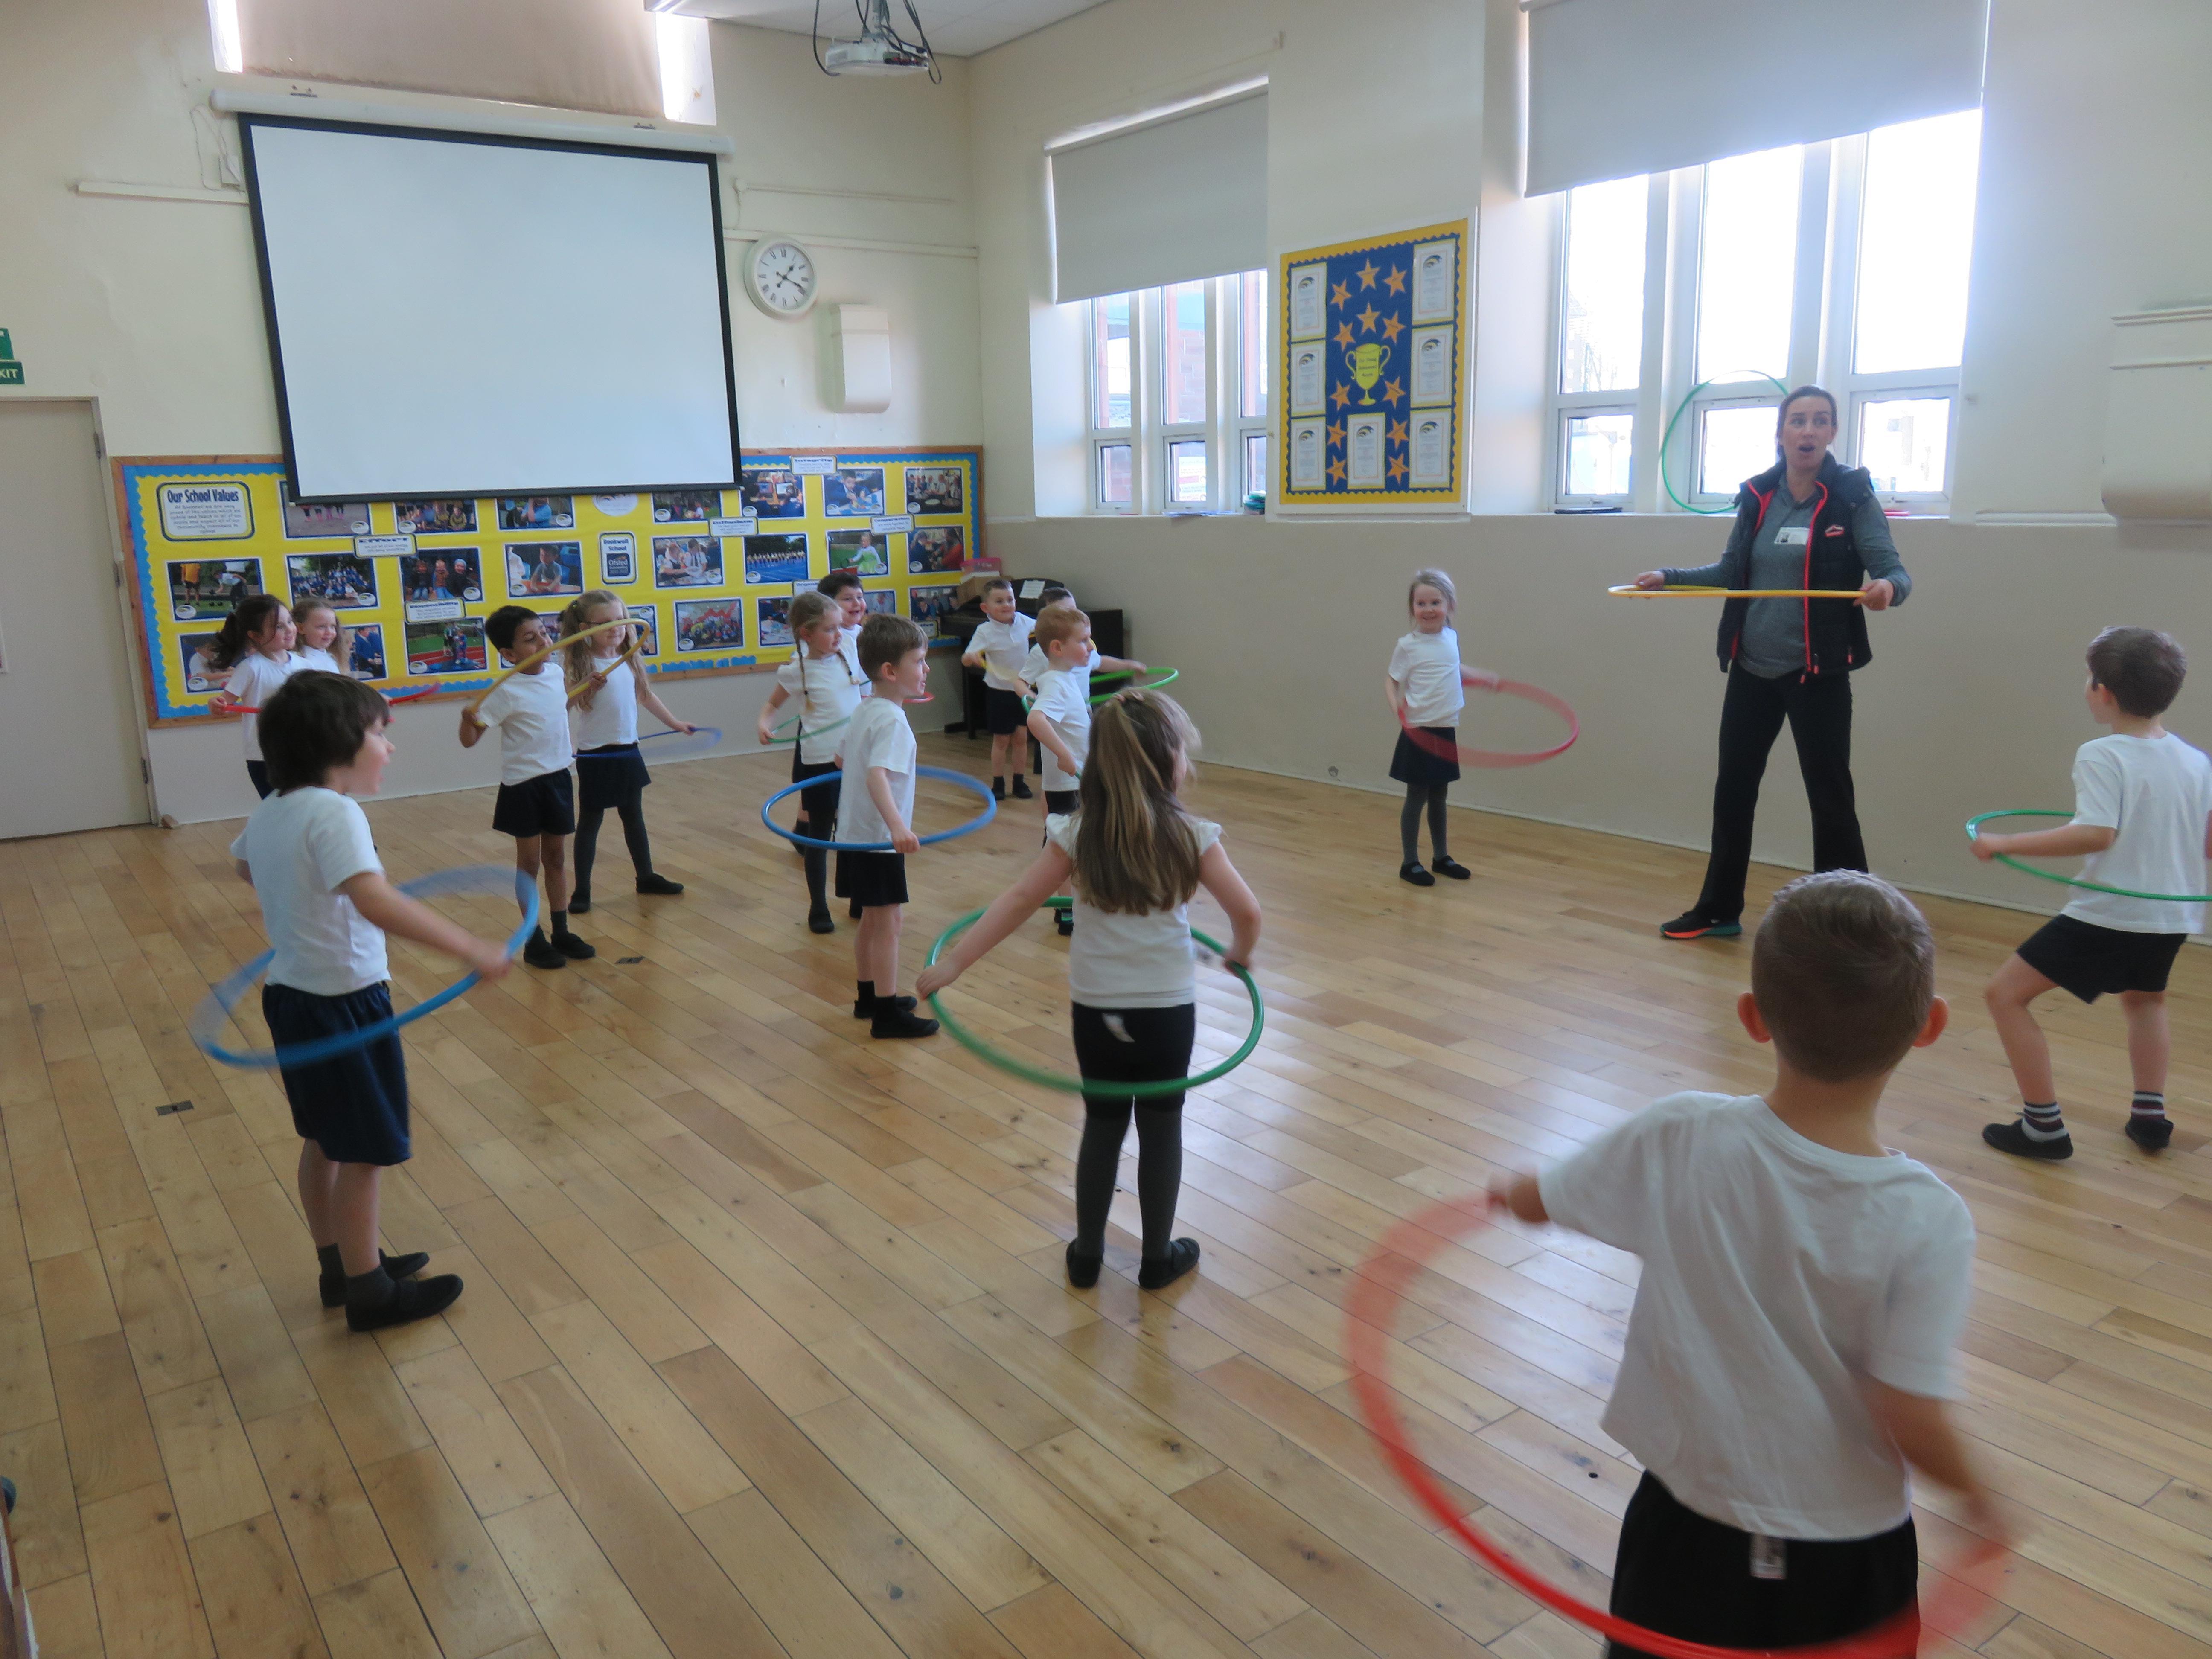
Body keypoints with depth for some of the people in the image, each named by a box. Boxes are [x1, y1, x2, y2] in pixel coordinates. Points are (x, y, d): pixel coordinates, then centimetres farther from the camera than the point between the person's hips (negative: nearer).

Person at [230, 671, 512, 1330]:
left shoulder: (269, 812, 4)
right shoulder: (334, 813, -24)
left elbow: (244, 864, 27)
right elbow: (376, 902, -39)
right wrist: (470, 949, -41)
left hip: (293, 995, 10)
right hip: (344, 1004, -9)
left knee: (323, 1141, 21)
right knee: (363, 1154, 4)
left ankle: (340, 1266, 36)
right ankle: (369, 1294, 17)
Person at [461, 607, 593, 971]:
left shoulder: (556, 675, 1)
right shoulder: (507, 691, -18)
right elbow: (469, 740, -18)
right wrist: (468, 719, -37)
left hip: (558, 778, 6)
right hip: (524, 786, -6)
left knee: (556, 858, 14)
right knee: (530, 862, 5)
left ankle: (561, 933, 23)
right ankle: (534, 940, 16)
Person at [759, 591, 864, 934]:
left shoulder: (849, 655, 2)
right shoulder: (796, 672, -9)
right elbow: (773, 704, 5)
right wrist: (764, 724, -14)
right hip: (819, 763, -4)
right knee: (820, 837, 6)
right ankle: (818, 908, 18)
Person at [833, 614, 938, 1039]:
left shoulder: (864, 710, 7)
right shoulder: (892, 720, -21)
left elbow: (842, 758, 21)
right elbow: (877, 774, -35)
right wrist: (897, 825, -48)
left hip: (855, 833, 9)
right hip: (878, 839, -9)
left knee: (872, 919, 20)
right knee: (888, 920, -2)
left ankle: (869, 996, 32)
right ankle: (887, 1013, 4)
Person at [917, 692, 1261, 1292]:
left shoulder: (1078, 834, -8)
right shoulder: (1190, 835, -11)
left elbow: (1020, 900, -13)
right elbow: (1247, 912, -13)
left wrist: (952, 962, -12)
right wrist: (1241, 953, 9)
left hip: (1095, 1009, 2)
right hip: (1167, 1010, -1)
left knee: (1102, 1126, 18)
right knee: (1161, 1128, 15)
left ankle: (1087, 1254, 29)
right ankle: (1158, 1257, 28)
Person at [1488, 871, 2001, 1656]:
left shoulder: (1677, 1141, -21)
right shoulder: (1929, 1222, -24)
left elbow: (1535, 1201, -5)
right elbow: (1910, 1422, -21)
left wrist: (1506, 1189, 19)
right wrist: (1977, 1494, 1)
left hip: (1691, 1524, 1)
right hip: (1847, 1558, 0)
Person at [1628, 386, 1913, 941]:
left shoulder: (1853, 496, -8)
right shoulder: (1757, 494, 3)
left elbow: (1894, 571, -12)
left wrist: (1887, 587, -35)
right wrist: (1669, 577, 4)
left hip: (1818, 674, -5)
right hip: (1752, 668, 5)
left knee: (1831, 798, -1)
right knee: (1733, 787, 12)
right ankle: (1719, 910, 27)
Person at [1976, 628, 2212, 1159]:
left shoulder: (2102, 756, -16)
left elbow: (2097, 834, -27)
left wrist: (2004, 843, -23)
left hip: (2107, 913, -8)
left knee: (2006, 994, 1)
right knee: (2145, 997, 36)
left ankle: (2044, 1127, 1)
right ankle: (2150, 1116, 34)